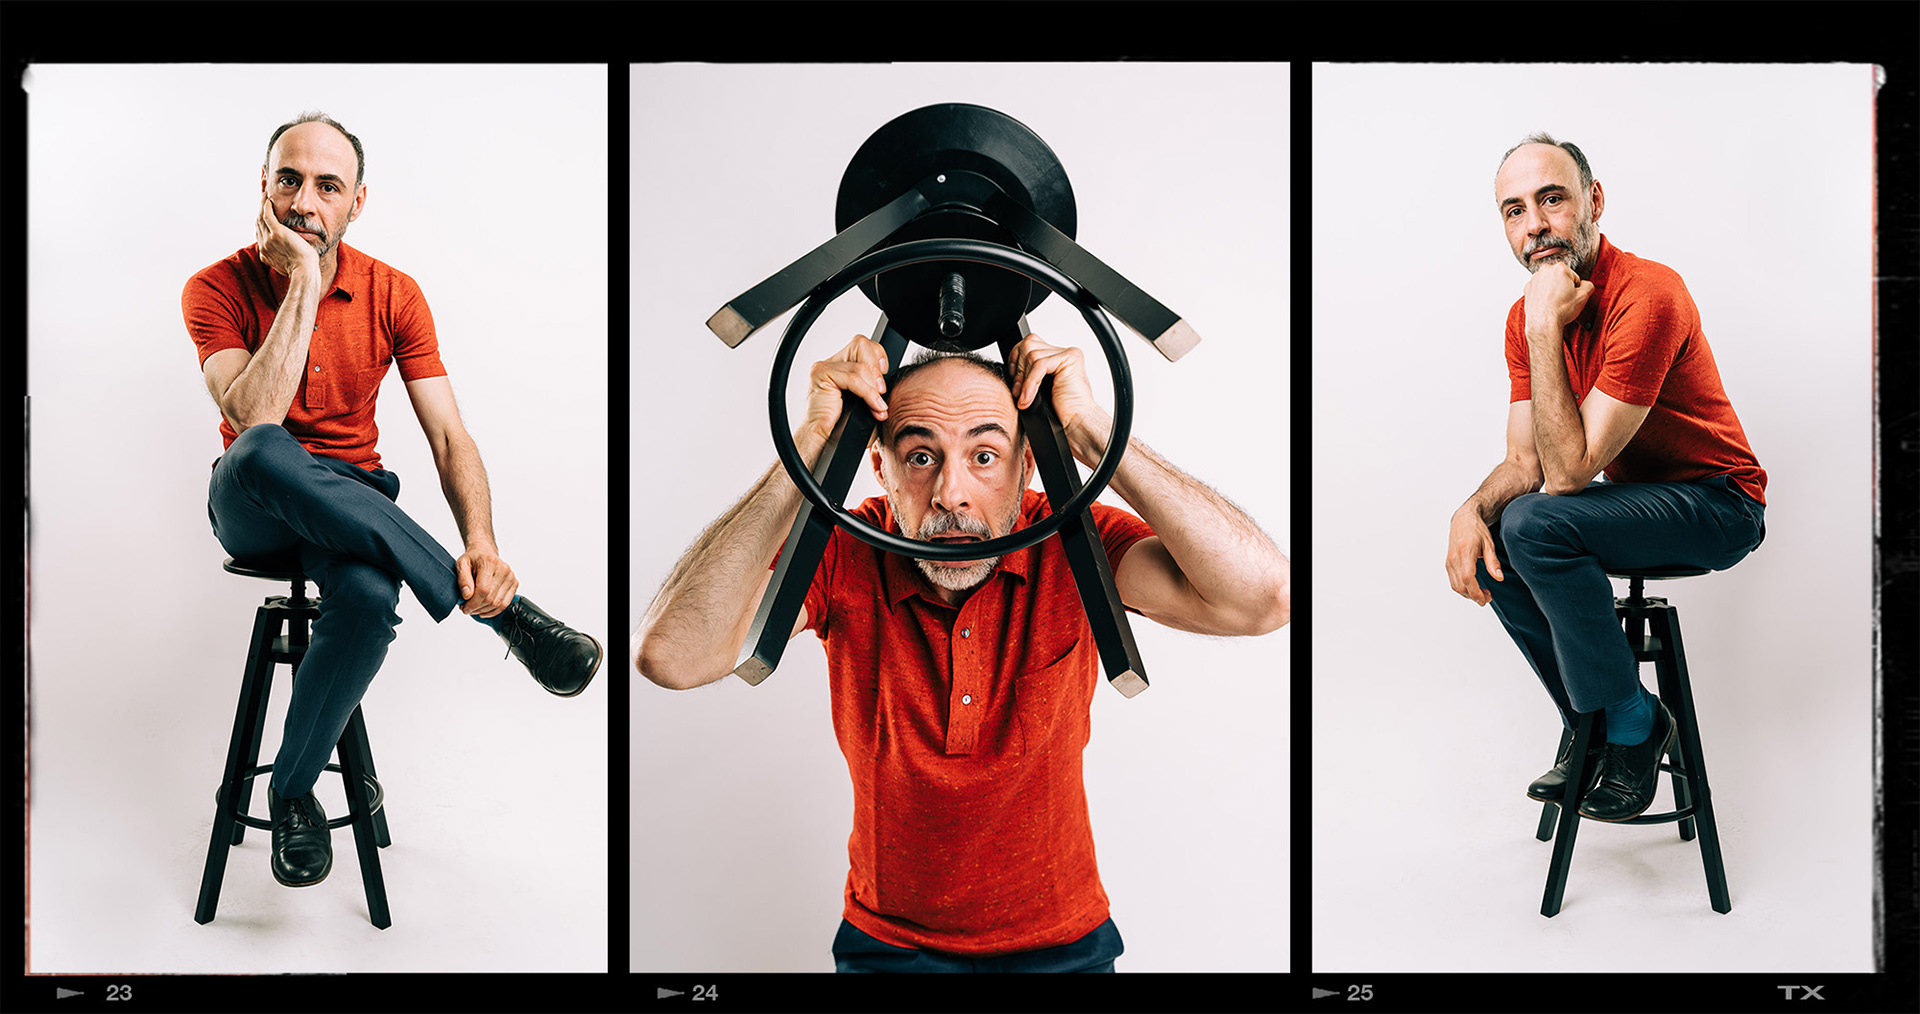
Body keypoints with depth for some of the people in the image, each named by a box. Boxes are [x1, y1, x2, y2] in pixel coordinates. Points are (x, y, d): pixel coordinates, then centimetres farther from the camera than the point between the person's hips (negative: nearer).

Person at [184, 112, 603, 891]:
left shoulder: (393, 295, -3)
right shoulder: (218, 289, -9)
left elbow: (448, 436, -10)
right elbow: (252, 423, -27)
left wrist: (480, 544, -29)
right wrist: (303, 283, -26)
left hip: (353, 503, 1)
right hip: (252, 509, -1)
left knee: (368, 597, -37)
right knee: (265, 455, -40)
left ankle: (292, 791, -10)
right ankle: (504, 612, -33)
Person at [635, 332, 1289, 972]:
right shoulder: (843, 558, -15)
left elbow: (1261, 598, -31)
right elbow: (671, 655, -31)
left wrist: (1091, 430, -31)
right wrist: (811, 443, -31)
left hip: (1062, 943, 0)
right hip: (887, 943, 0)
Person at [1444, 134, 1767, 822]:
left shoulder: (1647, 295, -27)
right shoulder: (1527, 315, -1)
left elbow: (1568, 471, -30)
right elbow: (1524, 462, -1)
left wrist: (1547, 328, -32)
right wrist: (1473, 509, -23)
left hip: (1720, 503, -8)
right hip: (1633, 497, 8)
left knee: (1536, 523, -28)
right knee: (1488, 540, -8)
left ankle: (1631, 721, -10)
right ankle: (1588, 722, 5)